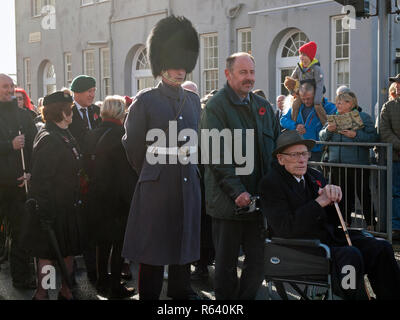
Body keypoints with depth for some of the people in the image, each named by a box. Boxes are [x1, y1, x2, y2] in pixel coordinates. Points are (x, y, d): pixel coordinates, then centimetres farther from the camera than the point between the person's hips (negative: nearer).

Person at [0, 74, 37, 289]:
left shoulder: (23, 115, 12)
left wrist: (30, 172, -3)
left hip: (19, 183, 3)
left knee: (21, 232, 6)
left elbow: (34, 145, 9)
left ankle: (21, 277, 15)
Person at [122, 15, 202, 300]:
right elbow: (132, 145, 1)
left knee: (185, 241, 13)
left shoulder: (193, 100, 10)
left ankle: (182, 292, 28)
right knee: (153, 245, 3)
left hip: (188, 182, 5)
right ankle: (149, 295, 15)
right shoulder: (145, 101, -5)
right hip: (156, 184, -5)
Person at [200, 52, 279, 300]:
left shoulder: (264, 106, 13)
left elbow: (276, 147, 17)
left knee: (259, 260, 9)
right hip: (228, 201, -5)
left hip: (259, 198, 6)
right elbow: (217, 156, -14)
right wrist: (237, 192, -20)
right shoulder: (216, 107, -6)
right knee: (227, 262, 7)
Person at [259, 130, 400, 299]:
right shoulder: (270, 183, -7)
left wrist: (333, 200, -7)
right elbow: (286, 230, -19)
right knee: (350, 255, -31)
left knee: (381, 248, -12)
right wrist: (319, 202, -18)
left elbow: (333, 222, 14)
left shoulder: (315, 176, 12)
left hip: (329, 238, 7)